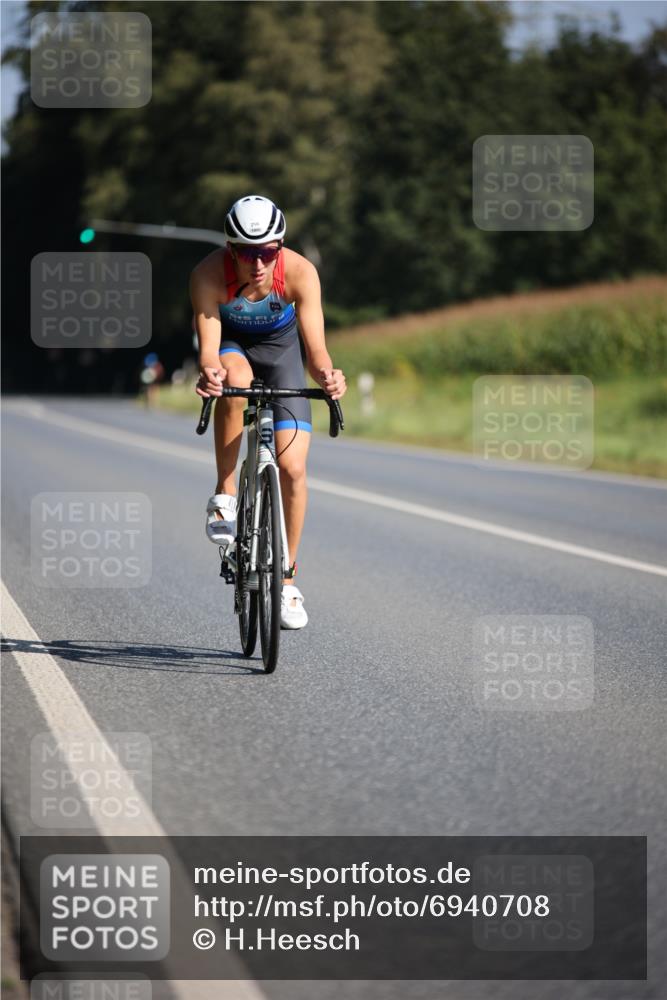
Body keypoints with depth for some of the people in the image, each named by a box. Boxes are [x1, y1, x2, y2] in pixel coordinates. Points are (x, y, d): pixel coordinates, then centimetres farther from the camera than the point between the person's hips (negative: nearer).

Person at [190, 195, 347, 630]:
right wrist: (208, 372, -62)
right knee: (235, 380, -39)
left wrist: (327, 375, -59)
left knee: (293, 467, -10)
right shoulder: (209, 275, -34)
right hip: (231, 343, -1)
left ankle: (287, 579, 6)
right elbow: (209, 346, -39)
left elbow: (316, 347, -37)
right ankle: (225, 495, -22)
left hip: (279, 346, 1)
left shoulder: (300, 272, -33)